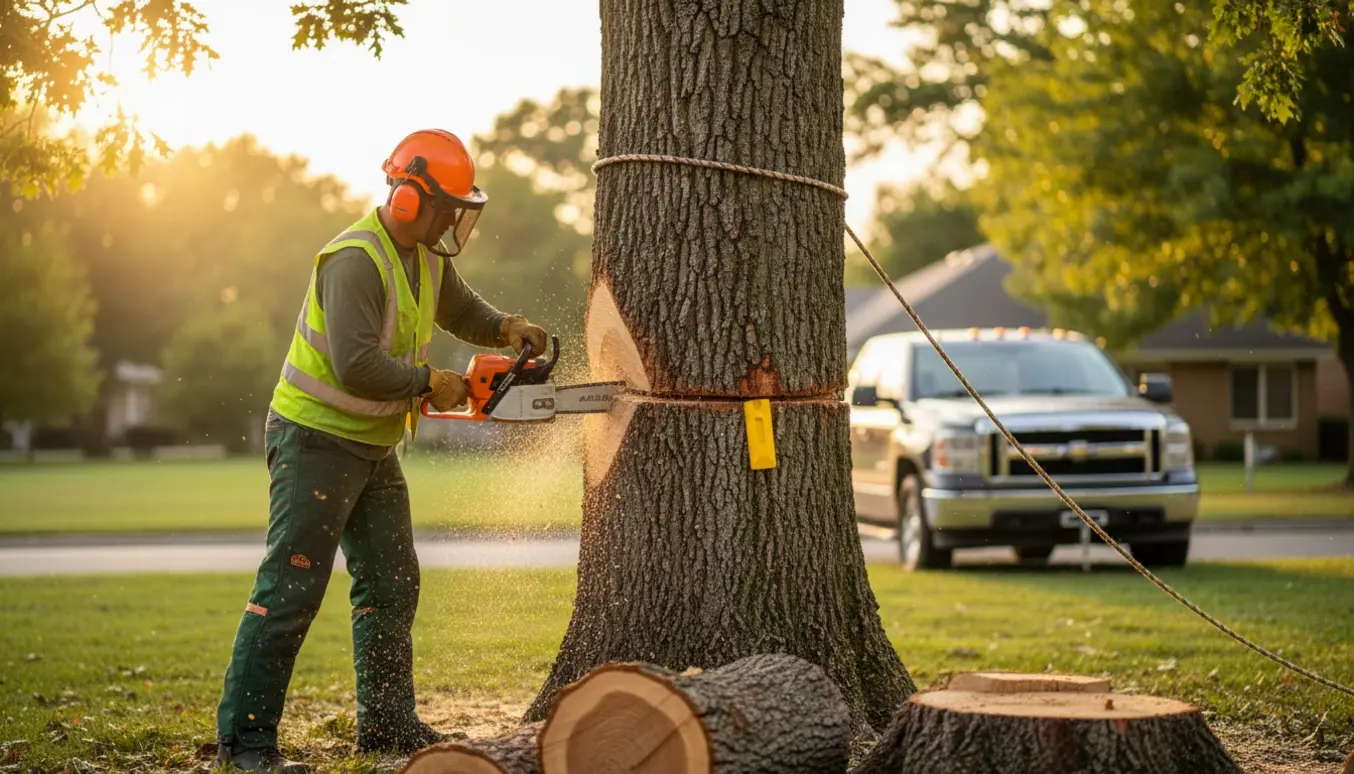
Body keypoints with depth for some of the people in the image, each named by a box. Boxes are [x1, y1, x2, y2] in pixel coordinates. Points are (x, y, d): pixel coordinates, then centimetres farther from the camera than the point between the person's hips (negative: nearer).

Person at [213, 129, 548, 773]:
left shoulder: (426, 257, 6)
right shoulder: (356, 260, -23)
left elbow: (462, 312, 25)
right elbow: (357, 365, -33)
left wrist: (506, 327, 4)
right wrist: (430, 384, -20)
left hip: (375, 447, 10)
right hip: (316, 438, -10)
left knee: (392, 585, 13)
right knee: (291, 591, -11)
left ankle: (386, 722, 23)